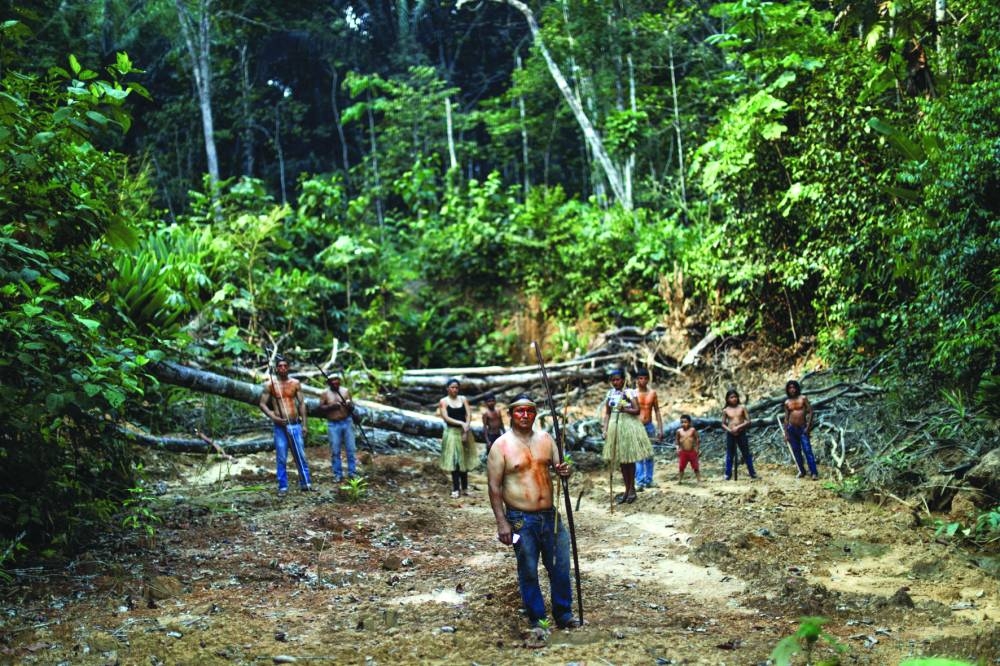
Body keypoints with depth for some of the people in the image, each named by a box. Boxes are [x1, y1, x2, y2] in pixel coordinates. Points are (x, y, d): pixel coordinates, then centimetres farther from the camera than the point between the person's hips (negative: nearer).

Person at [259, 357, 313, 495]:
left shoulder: (295, 383, 5)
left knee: (301, 455, 5)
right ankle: (283, 487, 8)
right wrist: (273, 417, -14)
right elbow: (262, 404, 0)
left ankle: (305, 483, 14)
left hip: (296, 425, 2)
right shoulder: (270, 384, -1)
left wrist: (304, 424, 3)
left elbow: (302, 403, 7)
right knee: (281, 458, 1)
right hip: (280, 426, -2)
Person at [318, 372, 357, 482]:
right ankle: (338, 474, 9)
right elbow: (321, 408, 0)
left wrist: (349, 405, -17)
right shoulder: (325, 393, 2)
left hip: (347, 422, 1)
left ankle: (352, 472, 10)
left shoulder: (345, 391, 5)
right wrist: (331, 406, -15)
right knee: (335, 451, 1)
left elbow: (352, 408, 6)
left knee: (351, 449, 2)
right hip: (333, 424, -1)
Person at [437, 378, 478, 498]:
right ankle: (455, 489, 1)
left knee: (464, 460, 7)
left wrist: (466, 427, -16)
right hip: (452, 433, -3)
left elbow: (469, 414, -1)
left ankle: (465, 488, 14)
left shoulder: (463, 399, 7)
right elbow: (446, 418, -12)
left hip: (464, 432, 3)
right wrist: (461, 423, -19)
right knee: (454, 461, -3)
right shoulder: (443, 401, -2)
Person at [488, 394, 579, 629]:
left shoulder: (545, 439, 7)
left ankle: (563, 614, 22)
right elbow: (494, 486, -8)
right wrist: (501, 522, -13)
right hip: (520, 519, -4)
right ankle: (537, 618, 17)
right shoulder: (501, 446, -6)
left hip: (549, 515, 4)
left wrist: (563, 471, -12)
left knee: (560, 566, 7)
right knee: (528, 571, 4)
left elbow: (558, 466, 14)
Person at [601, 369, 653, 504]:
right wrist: (605, 428, 1)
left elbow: (637, 410, -10)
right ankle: (627, 490, 16)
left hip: (629, 426, -5)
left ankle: (632, 488, 9)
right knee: (621, 460, 8)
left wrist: (625, 409, -24)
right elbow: (607, 413, 9)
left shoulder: (629, 393, -6)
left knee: (630, 459, -1)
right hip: (615, 427, 5)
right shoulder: (610, 394, 7)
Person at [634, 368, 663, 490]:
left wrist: (660, 428, 5)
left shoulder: (652, 393, 5)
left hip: (649, 426, 3)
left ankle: (648, 480, 15)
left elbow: (657, 411, 9)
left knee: (649, 455, 8)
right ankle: (639, 482, -11)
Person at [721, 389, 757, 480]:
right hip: (730, 434, 0)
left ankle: (752, 472, 12)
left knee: (746, 453, 5)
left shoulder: (742, 408, -1)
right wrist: (729, 430, -13)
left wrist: (738, 427, -16)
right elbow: (723, 424, 5)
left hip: (741, 433, 0)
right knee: (730, 455, 5)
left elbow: (748, 421, -4)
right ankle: (728, 474, 12)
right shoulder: (726, 410, 1)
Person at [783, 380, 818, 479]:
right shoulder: (787, 402, 6)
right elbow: (786, 418, 9)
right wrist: (786, 433, 5)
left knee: (807, 450, -10)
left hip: (803, 428, -3)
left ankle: (814, 472, -11)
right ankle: (802, 471, 17)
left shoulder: (803, 398, -1)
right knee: (796, 451, 6)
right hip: (791, 429, 3)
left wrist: (808, 426, -11)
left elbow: (810, 411, -3)